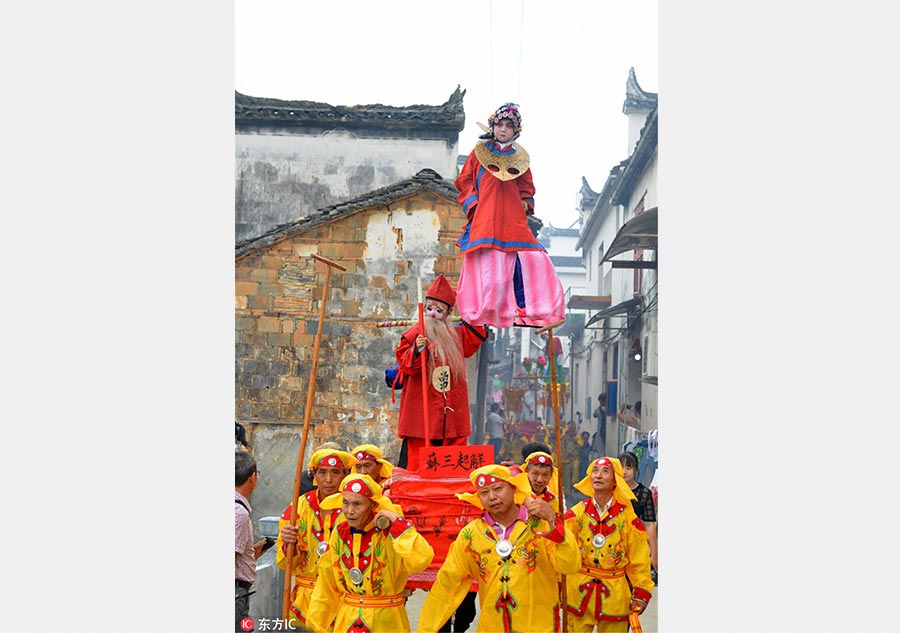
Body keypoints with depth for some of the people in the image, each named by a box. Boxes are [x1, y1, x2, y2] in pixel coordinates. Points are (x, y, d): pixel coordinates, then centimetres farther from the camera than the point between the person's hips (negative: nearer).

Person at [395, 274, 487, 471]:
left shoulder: (456, 334, 13)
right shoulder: (415, 334, -4)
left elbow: (474, 339, 32)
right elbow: (405, 364, -8)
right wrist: (416, 350, -25)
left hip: (451, 410, 5)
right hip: (421, 409, -5)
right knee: (417, 453, -8)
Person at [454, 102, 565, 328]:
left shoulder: (519, 157, 17)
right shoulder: (480, 151, 10)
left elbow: (526, 187, 24)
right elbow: (464, 181, 10)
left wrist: (526, 202, 5)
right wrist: (472, 203, -4)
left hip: (514, 220, 3)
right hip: (486, 219, -3)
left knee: (528, 260, -9)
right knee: (489, 265, -14)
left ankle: (524, 309, -5)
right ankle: (484, 312, -11)